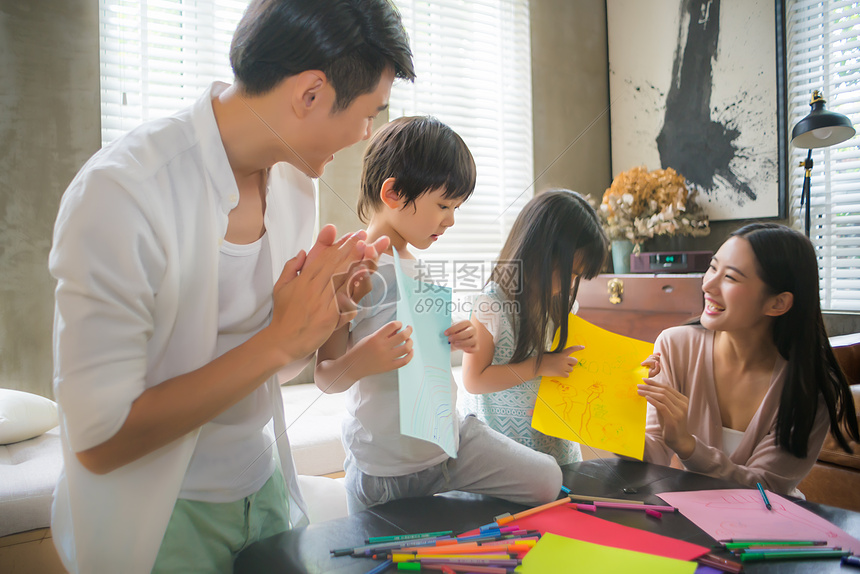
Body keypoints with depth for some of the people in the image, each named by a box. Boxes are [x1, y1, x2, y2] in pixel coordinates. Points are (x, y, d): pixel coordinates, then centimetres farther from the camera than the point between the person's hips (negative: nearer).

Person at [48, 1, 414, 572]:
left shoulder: (295, 183, -2)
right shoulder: (121, 192, -24)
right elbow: (100, 440, -23)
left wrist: (324, 306, -13)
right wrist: (278, 340, -26)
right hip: (160, 523, -5)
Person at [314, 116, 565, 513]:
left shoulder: (415, 266, 6)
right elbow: (325, 376, -17)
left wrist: (452, 341, -2)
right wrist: (359, 362, -38)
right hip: (384, 468, -6)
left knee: (547, 480, 5)